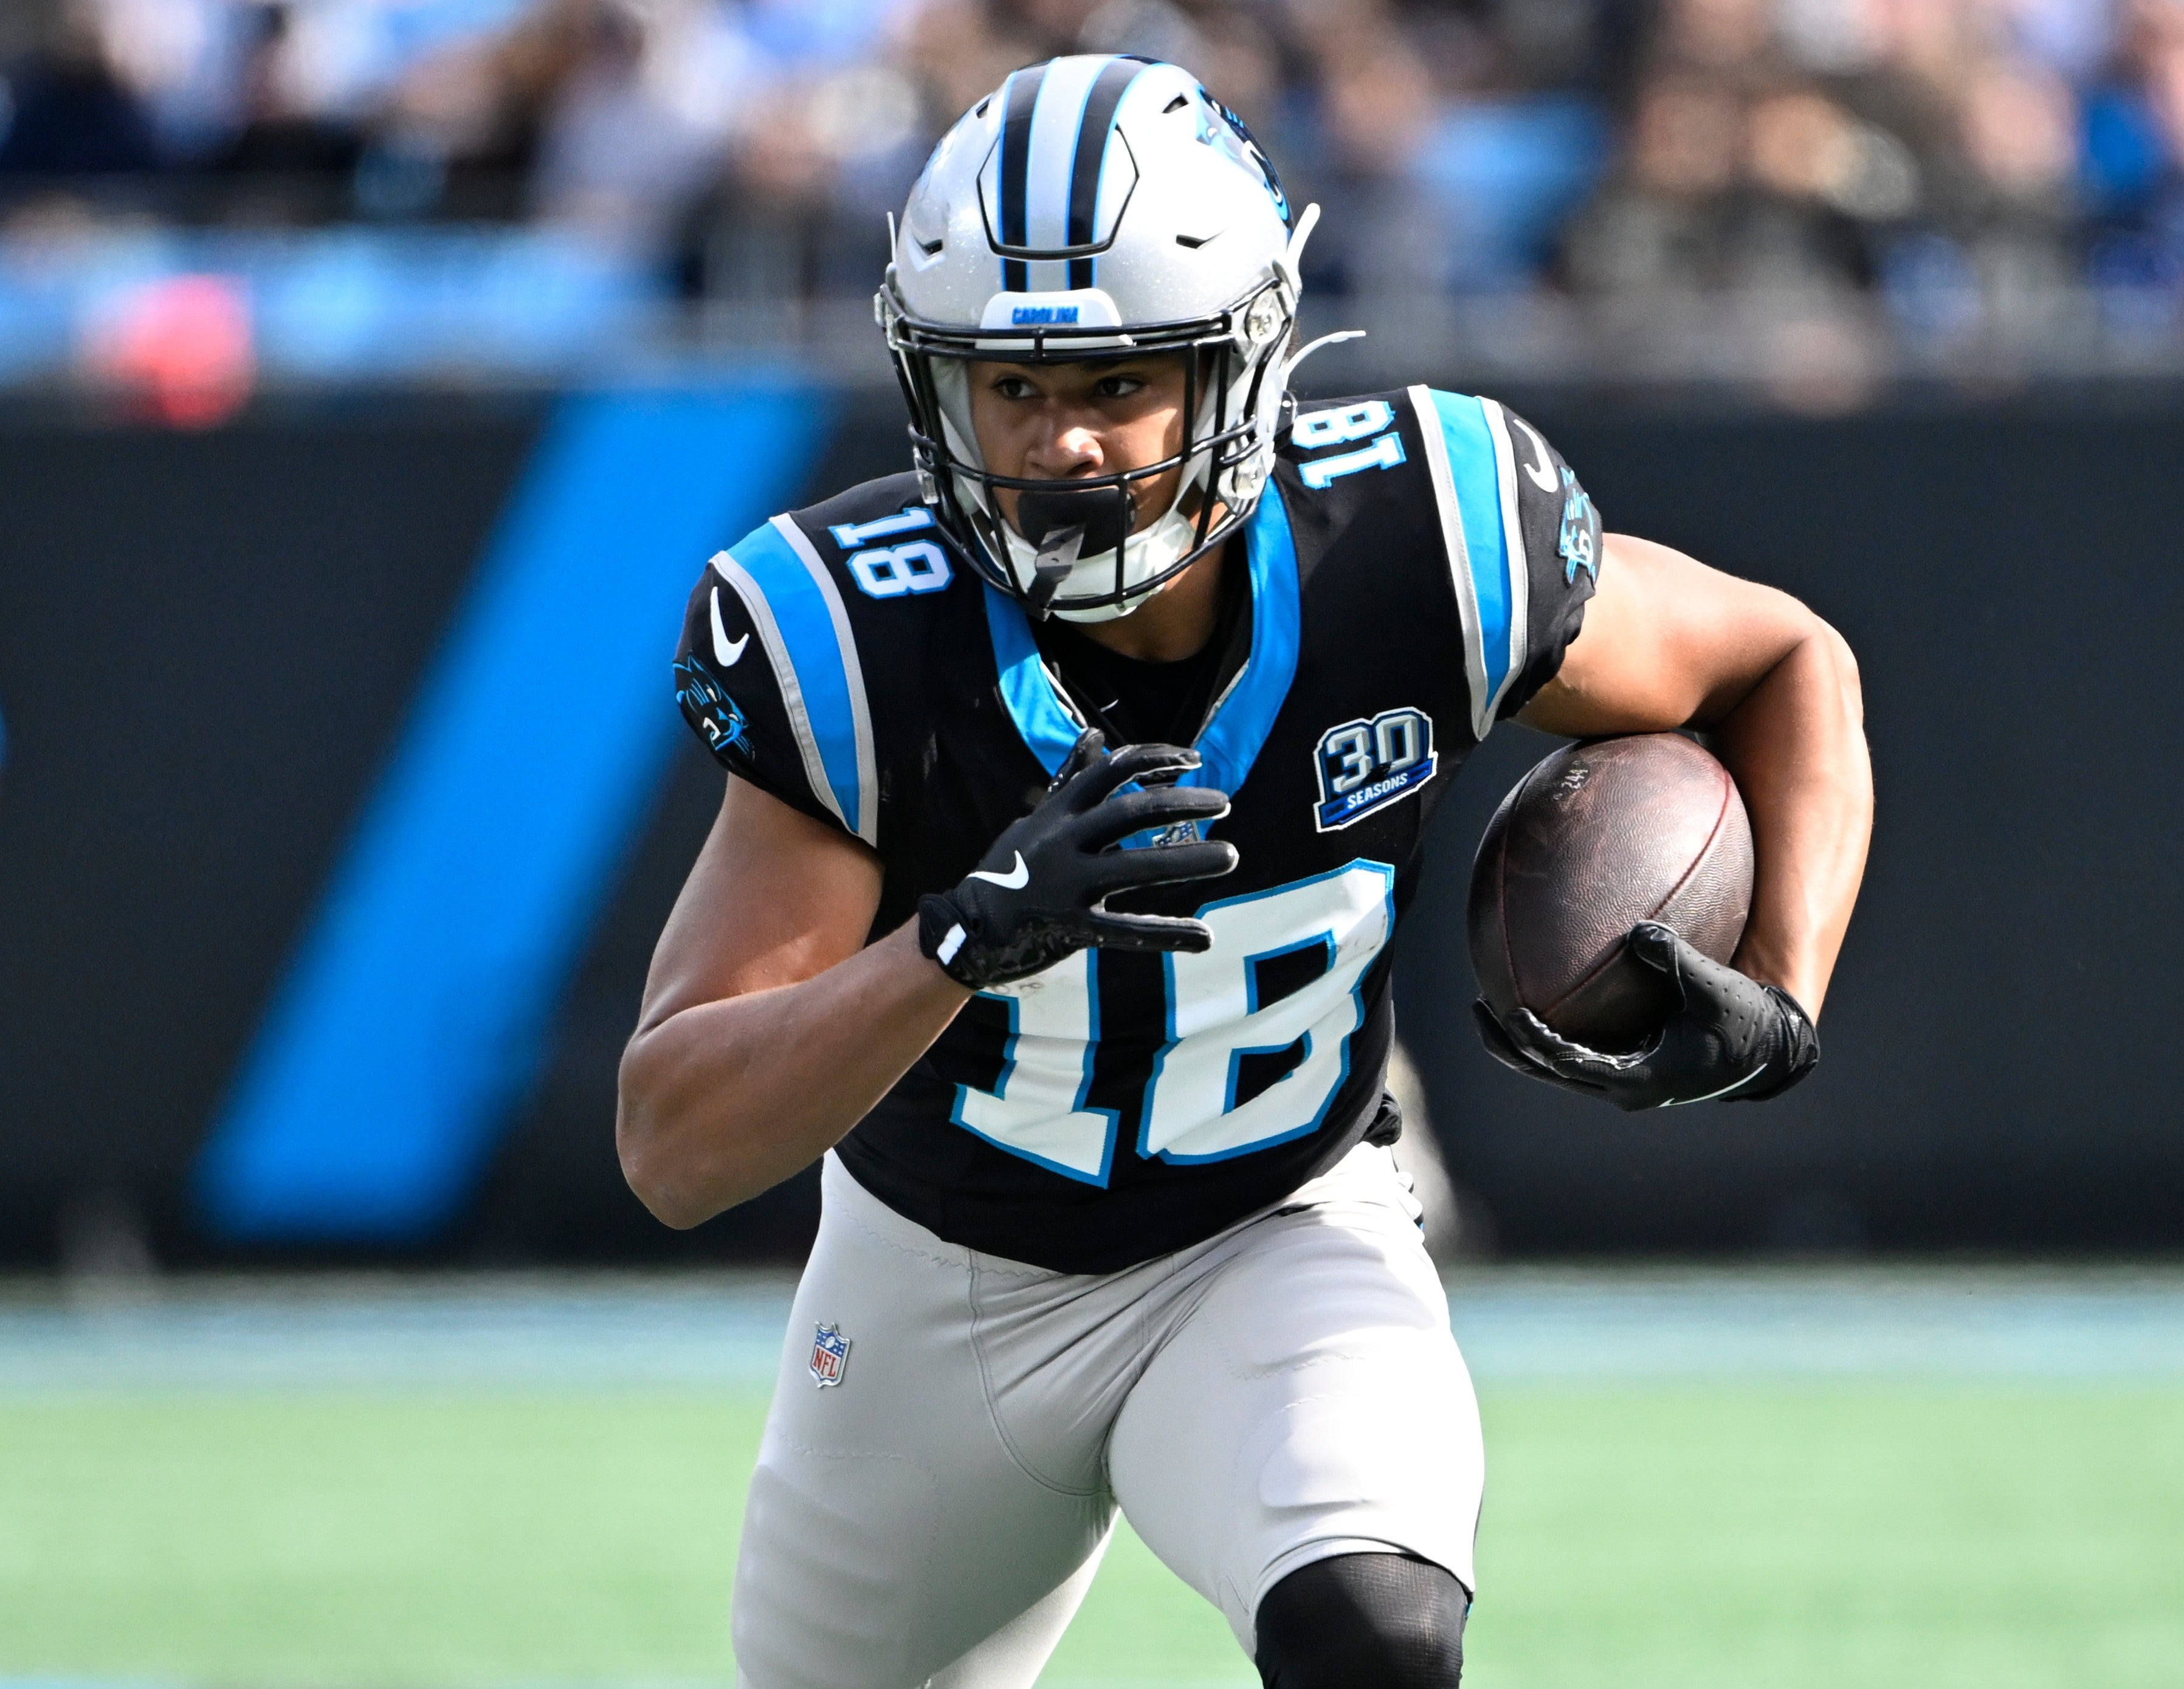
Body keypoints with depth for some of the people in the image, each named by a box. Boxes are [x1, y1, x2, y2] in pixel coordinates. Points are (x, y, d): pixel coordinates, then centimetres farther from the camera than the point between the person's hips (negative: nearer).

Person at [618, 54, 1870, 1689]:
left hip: (1282, 1248, -1)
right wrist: (968, 935, -48)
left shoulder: (1409, 554, -24)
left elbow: (1786, 666, -3)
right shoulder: (856, 640, -28)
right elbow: (674, 1151, -32)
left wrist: (1776, 1005, -21)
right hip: (939, 1289, 1)